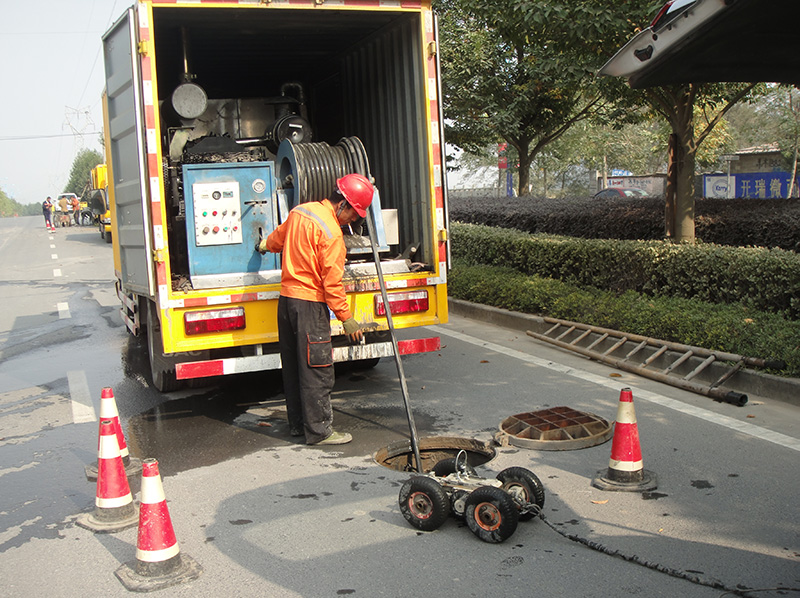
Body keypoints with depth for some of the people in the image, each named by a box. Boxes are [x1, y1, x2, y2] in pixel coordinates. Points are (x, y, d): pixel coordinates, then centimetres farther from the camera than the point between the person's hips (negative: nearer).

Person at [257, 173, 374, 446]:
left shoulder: (300, 211, 8)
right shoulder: (331, 232, -18)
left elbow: (279, 236, 29)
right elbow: (332, 282, -19)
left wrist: (265, 245, 51)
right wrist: (347, 319, -13)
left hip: (286, 298, 9)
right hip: (310, 303, -9)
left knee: (293, 366, 15)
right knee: (317, 369, -3)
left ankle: (297, 423, 25)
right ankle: (319, 430, 2)